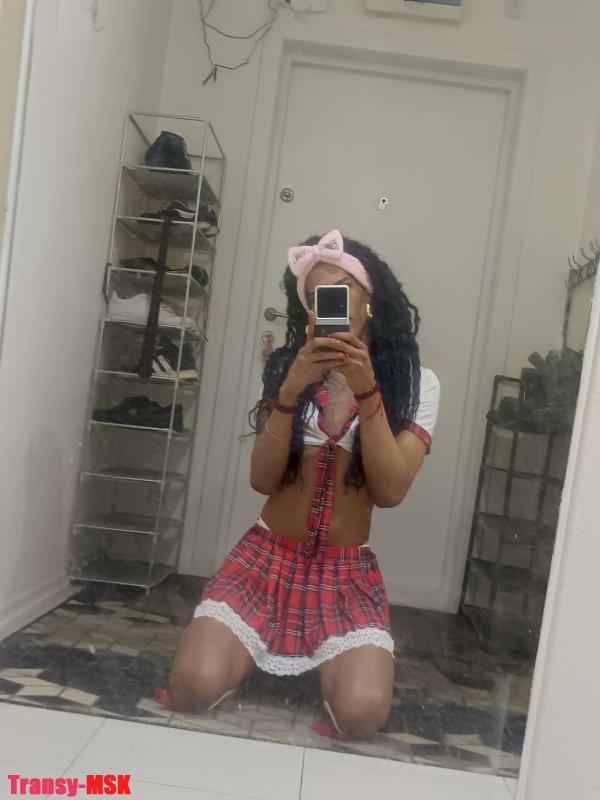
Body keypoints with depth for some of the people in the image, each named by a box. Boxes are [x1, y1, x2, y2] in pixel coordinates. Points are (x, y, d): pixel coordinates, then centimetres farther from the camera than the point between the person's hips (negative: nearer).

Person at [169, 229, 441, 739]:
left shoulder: (417, 383, -1)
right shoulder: (288, 368, 4)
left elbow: (391, 491, -12)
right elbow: (262, 480, -5)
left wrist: (366, 391, -22)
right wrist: (291, 391, -20)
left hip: (348, 571, 0)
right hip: (269, 557, 1)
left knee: (362, 712, -23)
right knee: (195, 686, -20)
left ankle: (332, 662, 11)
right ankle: (248, 649, 14)